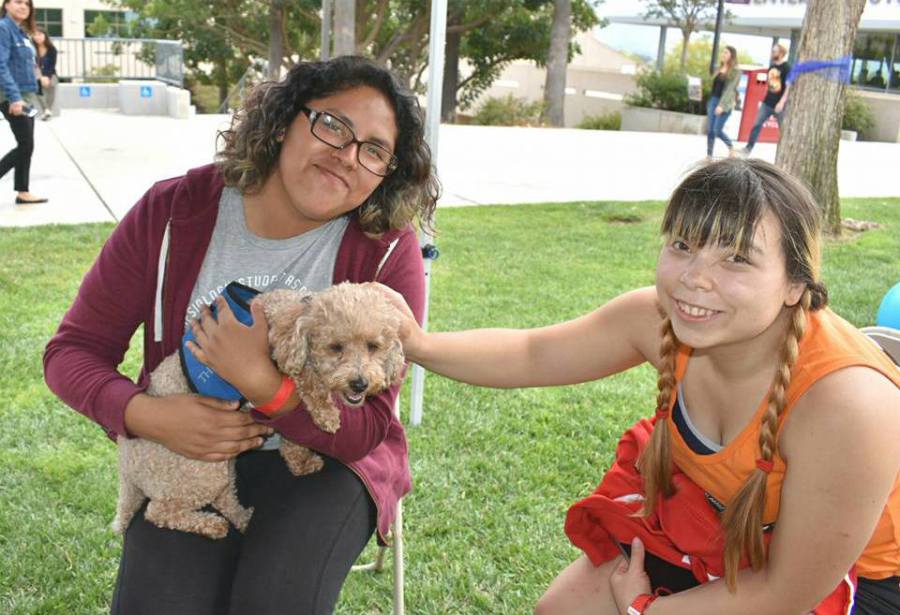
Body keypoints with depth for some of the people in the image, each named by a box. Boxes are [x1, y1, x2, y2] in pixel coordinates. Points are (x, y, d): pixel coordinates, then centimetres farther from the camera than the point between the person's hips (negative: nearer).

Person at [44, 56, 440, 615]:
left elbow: (366, 428, -14)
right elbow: (74, 350, -1)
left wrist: (263, 384, -31)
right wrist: (143, 414, -21)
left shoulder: (388, 250, -14)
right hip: (189, 454, 2)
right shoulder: (175, 211, -8)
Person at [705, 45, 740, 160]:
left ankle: (731, 147, 17)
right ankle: (709, 155, 8)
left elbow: (730, 89, -15)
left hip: (725, 103, -7)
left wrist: (722, 105, -22)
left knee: (718, 130, -9)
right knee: (709, 130, 1)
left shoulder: (735, 71, -7)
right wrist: (711, 101, 15)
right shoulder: (719, 69, 14)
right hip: (713, 100, 7)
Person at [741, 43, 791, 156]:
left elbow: (789, 86, -15)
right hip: (767, 103, 6)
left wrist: (782, 102, -24)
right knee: (757, 125, -2)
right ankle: (748, 148, 1)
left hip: (779, 104, -6)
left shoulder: (786, 67, -9)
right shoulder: (771, 66, 12)